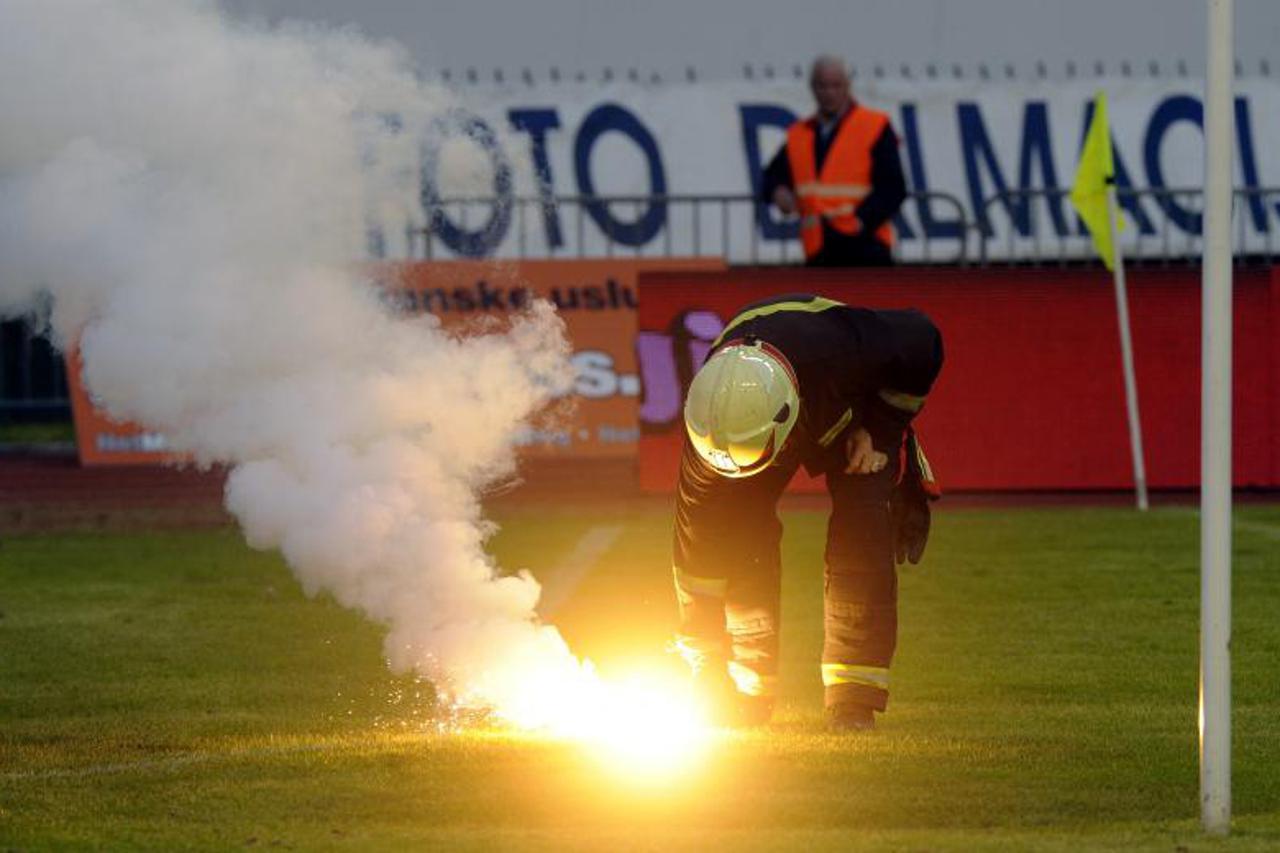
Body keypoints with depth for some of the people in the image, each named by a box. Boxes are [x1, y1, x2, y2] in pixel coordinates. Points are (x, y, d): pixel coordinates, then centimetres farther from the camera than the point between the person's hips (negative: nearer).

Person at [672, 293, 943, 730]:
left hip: (854, 415, -1)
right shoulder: (709, 425, -38)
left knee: (859, 544, -19)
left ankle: (854, 698, -15)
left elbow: (923, 342, -23)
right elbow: (697, 544, -28)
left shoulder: (844, 353, -46)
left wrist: (881, 430, -20)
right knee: (742, 543, -14)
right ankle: (747, 694, -1)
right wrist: (705, 658, -26)